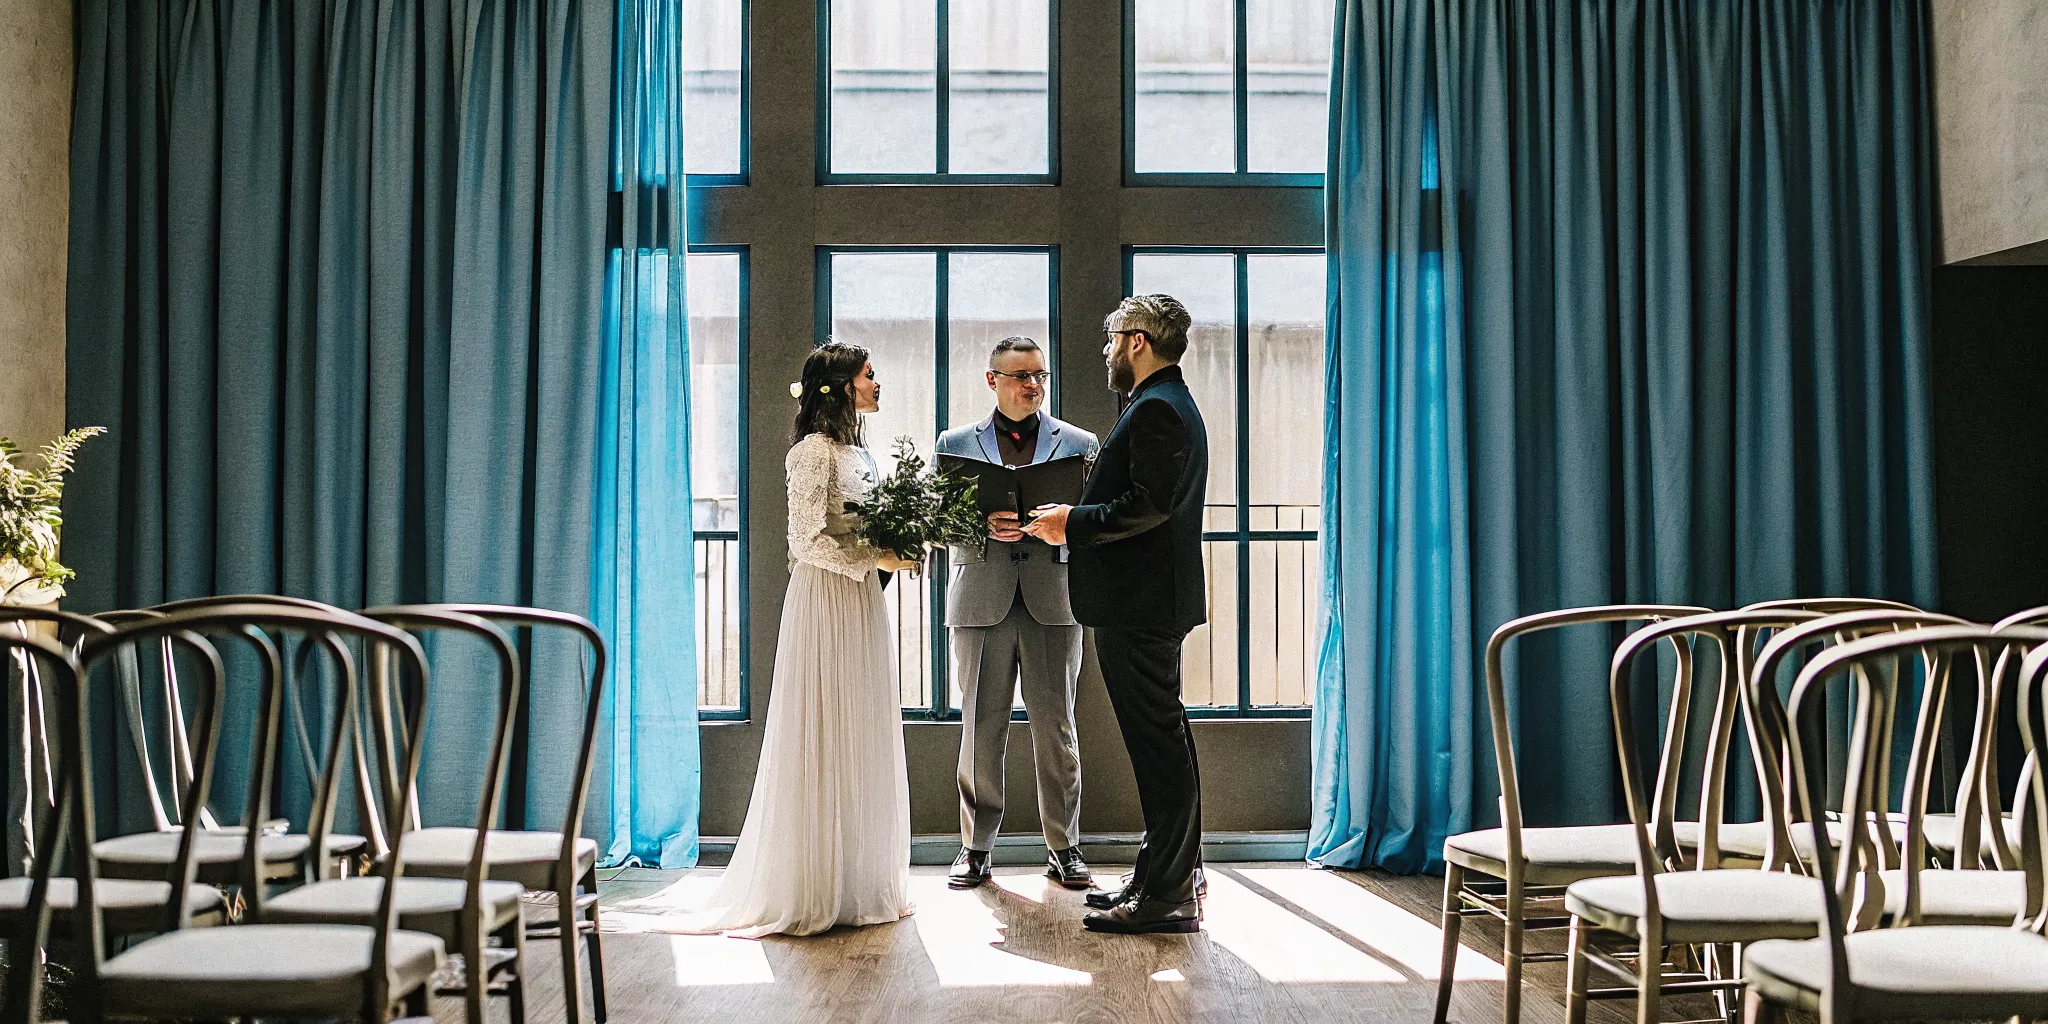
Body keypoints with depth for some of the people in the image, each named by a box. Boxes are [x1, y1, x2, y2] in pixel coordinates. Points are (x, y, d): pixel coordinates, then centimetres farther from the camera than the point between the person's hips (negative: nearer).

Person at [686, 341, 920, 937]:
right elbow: (808, 542, -16)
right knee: (826, 739, -6)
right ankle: (818, 892, 0)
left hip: (861, 602, 9)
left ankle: (861, 882, 16)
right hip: (827, 603, -9)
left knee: (863, 742, 9)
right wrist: (874, 559, -15)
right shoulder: (814, 450, -10)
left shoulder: (856, 453, 17)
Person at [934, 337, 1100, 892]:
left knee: (1055, 726, 2)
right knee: (981, 726, 2)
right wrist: (984, 527, -14)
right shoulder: (956, 443, 12)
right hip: (982, 597, 0)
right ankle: (976, 846, 12)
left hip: (1053, 598, 0)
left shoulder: (1078, 443, 12)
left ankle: (1063, 847, 11)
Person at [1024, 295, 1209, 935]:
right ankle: (1170, 878, 22)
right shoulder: (1172, 403, 20)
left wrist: (1073, 522, -14)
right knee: (1164, 741, 14)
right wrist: (1076, 520, 14)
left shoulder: (1155, 409, -14)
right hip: (1156, 600, 11)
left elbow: (1148, 503, -24)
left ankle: (1166, 895, -2)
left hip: (1138, 604, -11)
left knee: (1157, 744, -7)